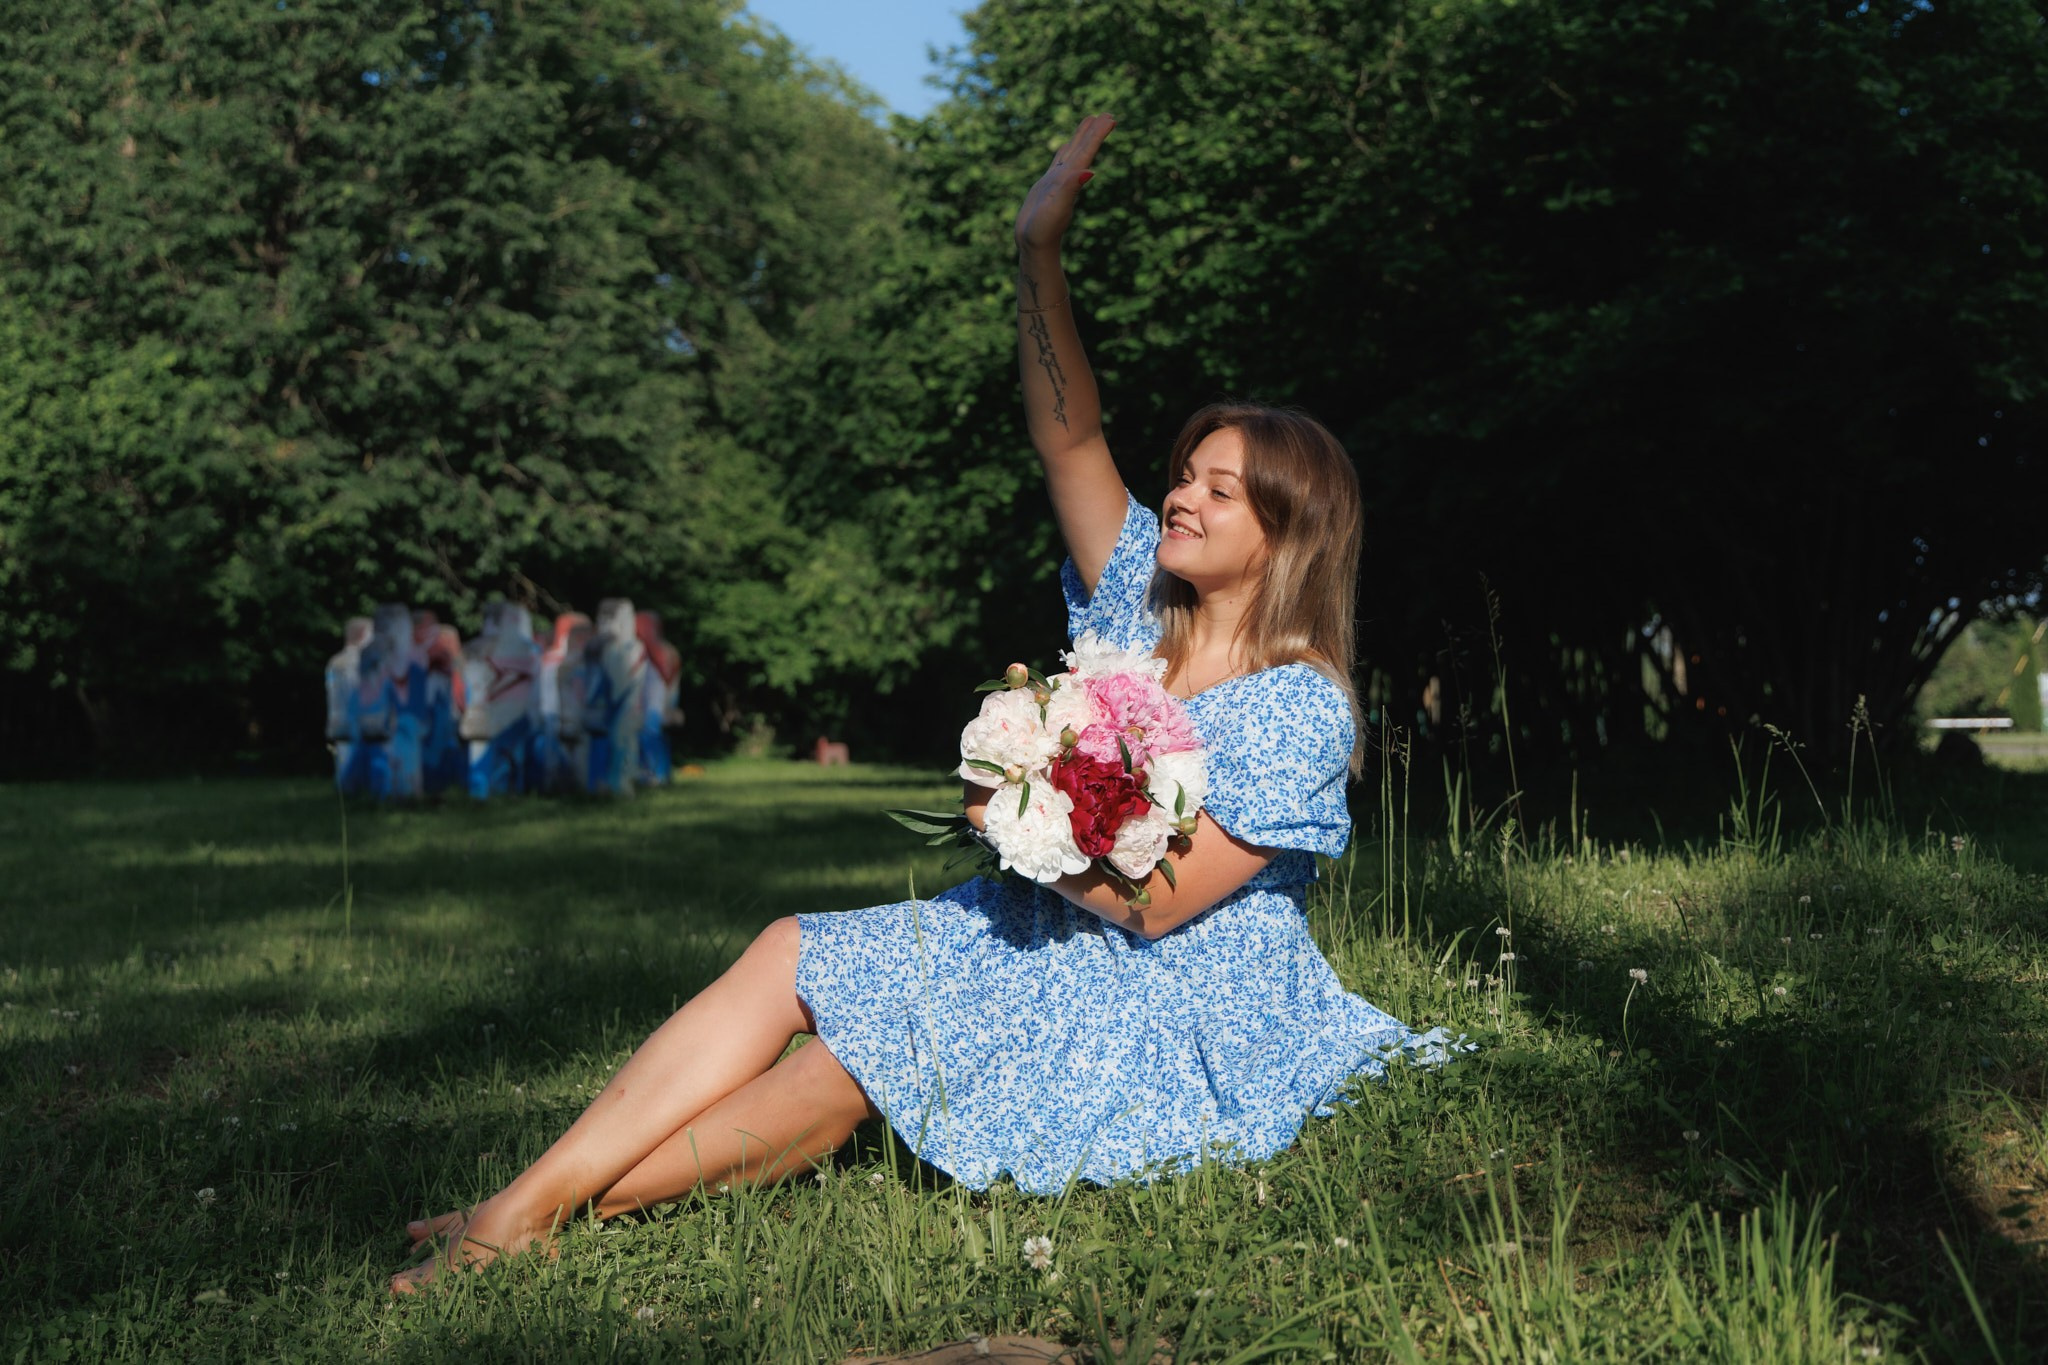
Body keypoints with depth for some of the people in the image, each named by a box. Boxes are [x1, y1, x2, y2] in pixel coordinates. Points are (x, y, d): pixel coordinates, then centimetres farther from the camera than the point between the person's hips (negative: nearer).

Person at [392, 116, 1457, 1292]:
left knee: (857, 1060, -24)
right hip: (1045, 936, 7)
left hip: (1174, 1010, -7)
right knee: (794, 956, -10)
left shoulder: (1300, 716, -16)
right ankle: (531, 1194, -18)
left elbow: (1158, 904, -20)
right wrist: (1042, 249, -15)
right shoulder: (1146, 605, 4)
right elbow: (1069, 440, -7)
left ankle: (563, 1205, -21)